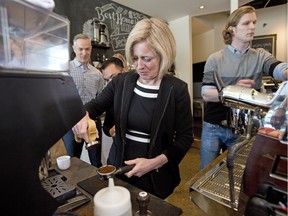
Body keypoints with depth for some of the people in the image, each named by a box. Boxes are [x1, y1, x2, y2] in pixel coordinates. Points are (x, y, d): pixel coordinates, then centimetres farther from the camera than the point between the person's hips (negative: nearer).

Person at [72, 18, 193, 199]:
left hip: (156, 175, -2)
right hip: (119, 167, 3)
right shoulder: (121, 81, -5)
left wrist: (155, 162, -23)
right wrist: (84, 115, -19)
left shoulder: (177, 89, -15)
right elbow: (97, 104, 5)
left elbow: (185, 137, -11)